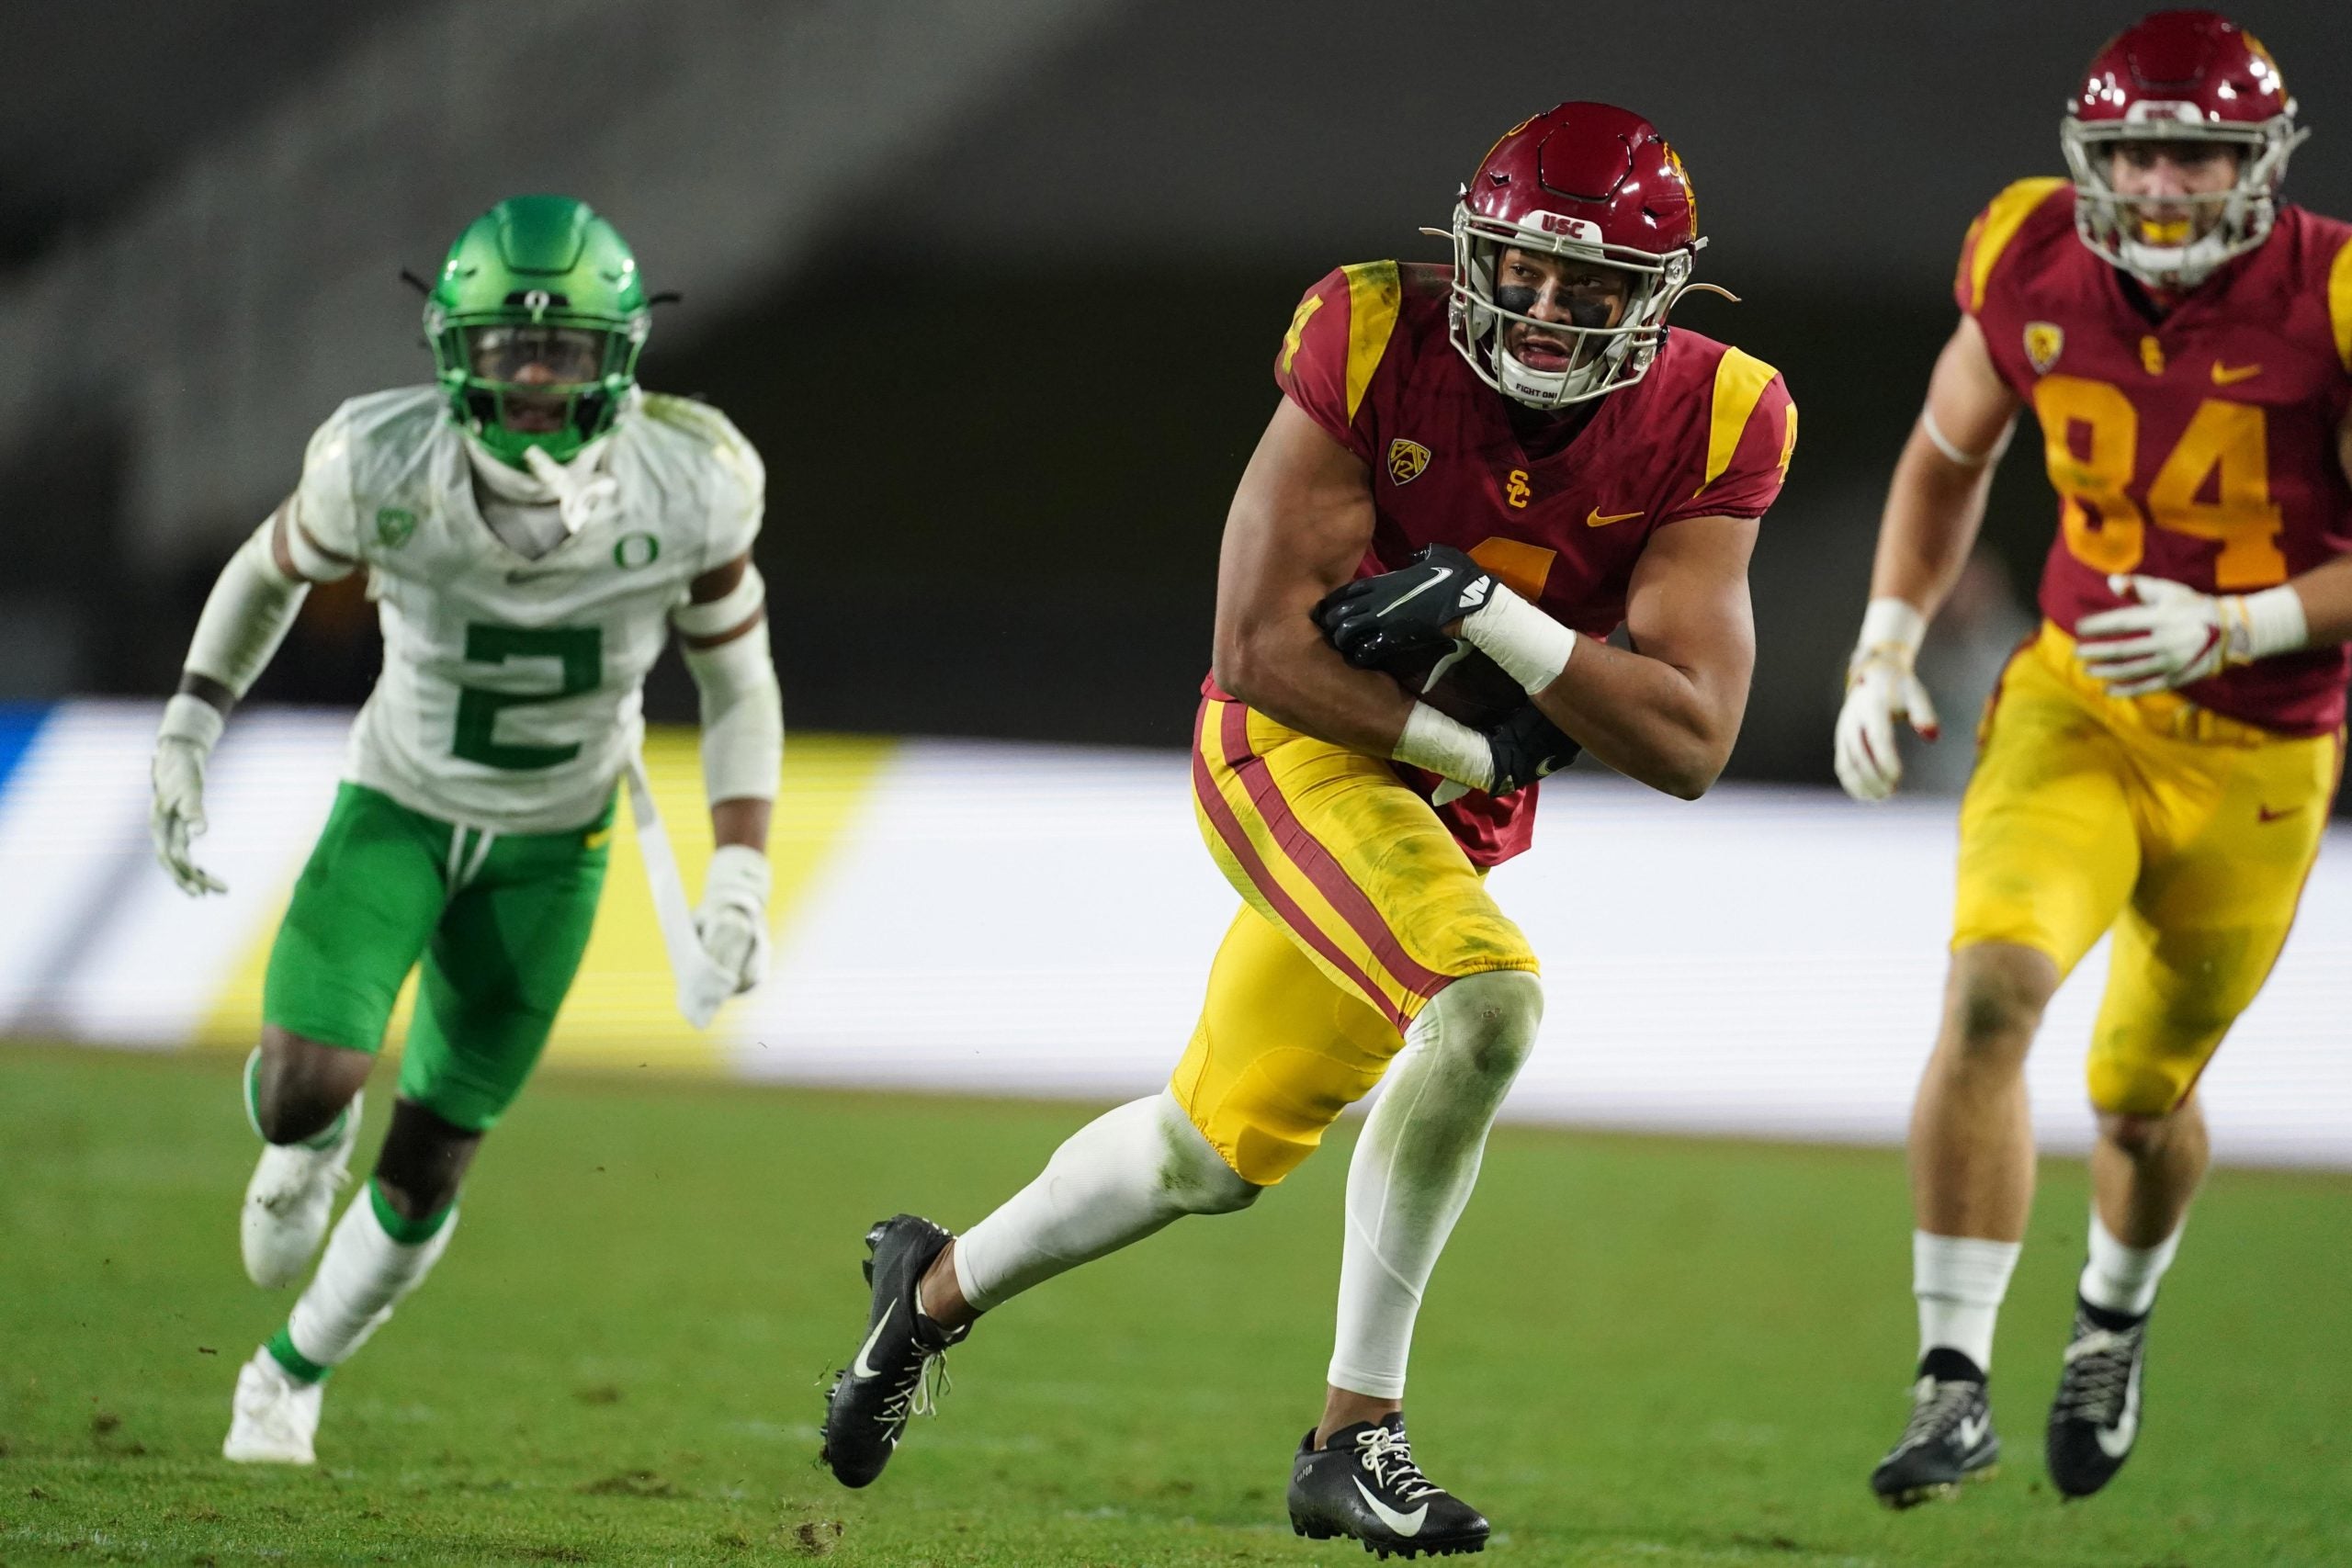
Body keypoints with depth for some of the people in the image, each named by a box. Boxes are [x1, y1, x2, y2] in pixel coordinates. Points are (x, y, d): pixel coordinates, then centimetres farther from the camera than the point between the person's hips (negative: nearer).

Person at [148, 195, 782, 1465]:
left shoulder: (685, 493, -24)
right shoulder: (383, 468, -26)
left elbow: (738, 682, -7)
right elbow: (269, 573, -2)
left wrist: (741, 881, -13)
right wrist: (184, 739, -4)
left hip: (552, 845, 1)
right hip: (397, 806, -1)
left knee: (428, 1166, 3)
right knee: (305, 1086, -22)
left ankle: (294, 1372, 33)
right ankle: (310, 1147, 19)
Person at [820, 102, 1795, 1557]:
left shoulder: (1707, 428, -10)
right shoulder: (1377, 344, -17)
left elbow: (1689, 743, -16)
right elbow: (1266, 644, -16)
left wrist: (1484, 611, -25)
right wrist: (1478, 748, -20)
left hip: (1458, 819, 6)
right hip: (1301, 749, -6)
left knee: (1219, 1149, 16)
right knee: (1486, 997, -30)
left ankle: (942, 1283, 43)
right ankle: (1357, 1432, -20)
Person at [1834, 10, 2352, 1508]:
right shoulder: (2033, 267, -9)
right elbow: (1948, 456, 11)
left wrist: (2230, 628, -27)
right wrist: (1887, 652, 4)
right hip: (2077, 700, 1)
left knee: (2143, 1098, 14)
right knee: (1994, 990, -24)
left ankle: (2117, 1317, 48)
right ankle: (1955, 1378, -19)